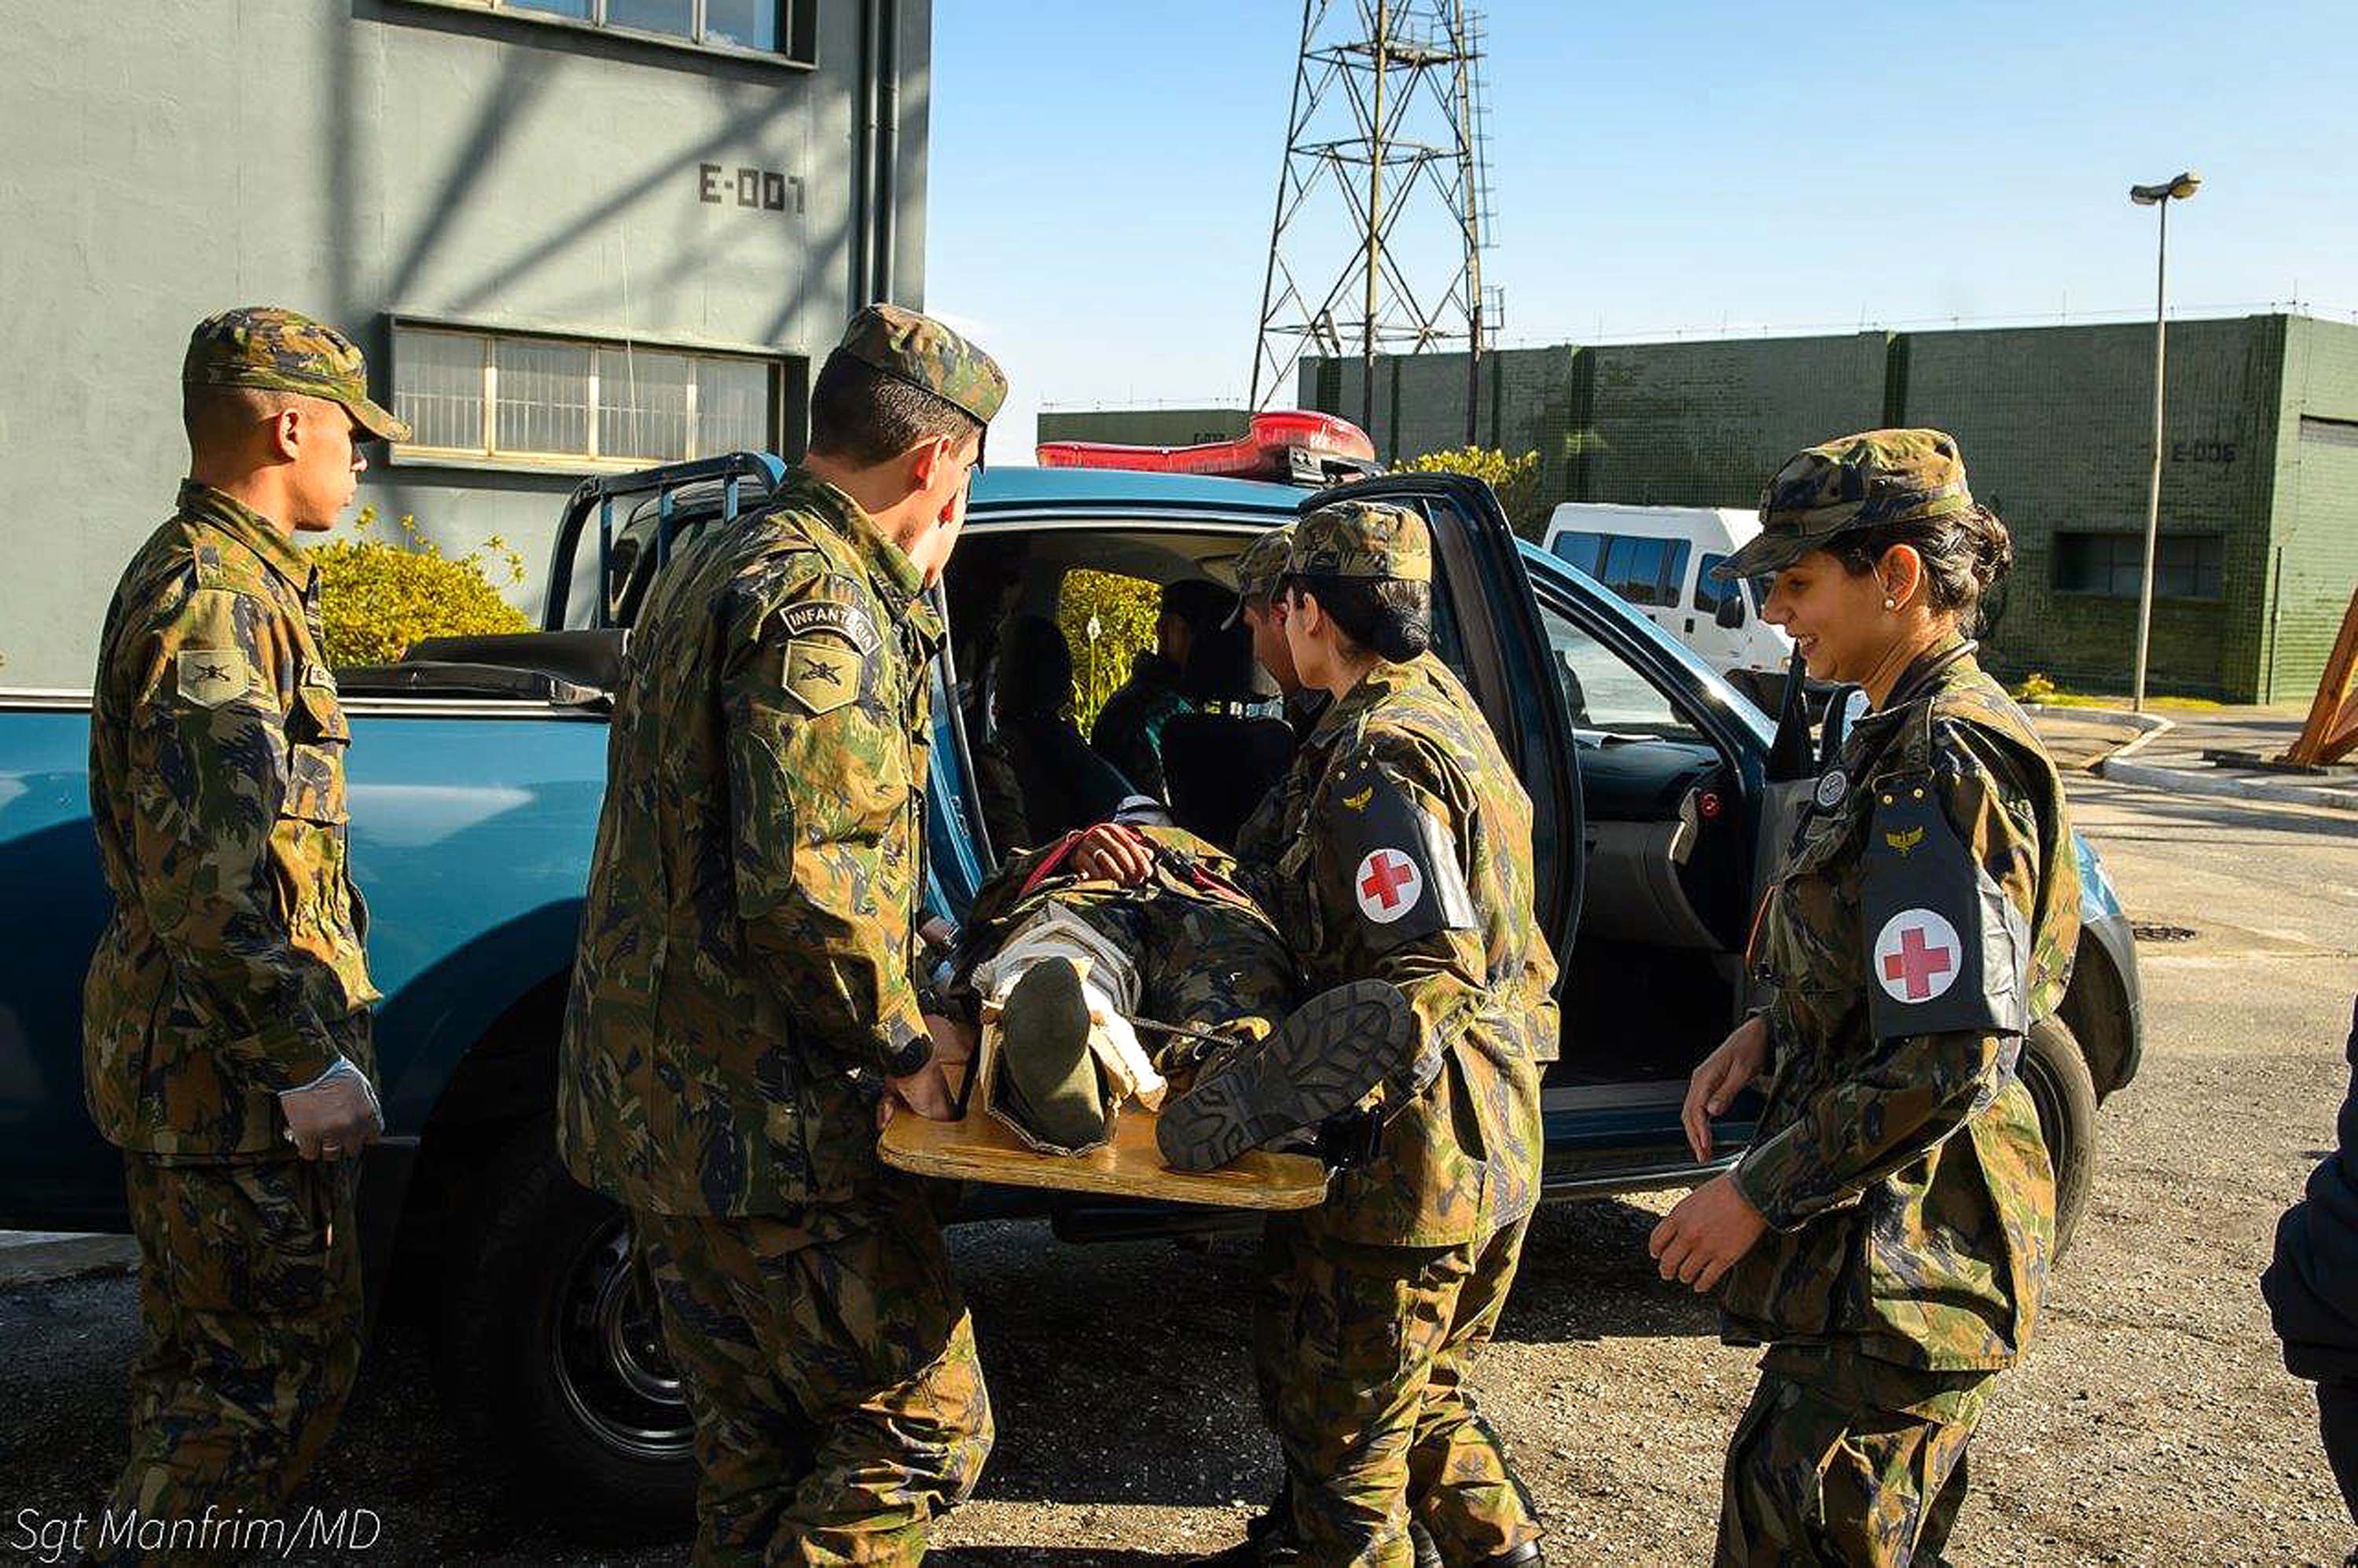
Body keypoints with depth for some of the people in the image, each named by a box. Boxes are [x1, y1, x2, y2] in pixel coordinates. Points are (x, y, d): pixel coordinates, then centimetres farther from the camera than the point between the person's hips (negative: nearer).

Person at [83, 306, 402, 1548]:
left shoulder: (203, 573, 16)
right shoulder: (216, 599, -18)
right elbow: (212, 875, -26)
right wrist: (307, 1062, -24)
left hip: (191, 1046, 11)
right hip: (233, 1057, -11)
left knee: (206, 1354, 19)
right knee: (284, 1356, -2)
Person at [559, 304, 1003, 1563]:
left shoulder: (711, 568, 15)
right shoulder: (825, 607, -18)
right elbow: (807, 881, -27)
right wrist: (899, 1043, -11)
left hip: (656, 1097, 10)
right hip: (769, 1122, -10)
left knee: (753, 1453, 19)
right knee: (921, 1427, 1)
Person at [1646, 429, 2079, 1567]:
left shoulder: (1942, 769, -22)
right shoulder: (1910, 732, 11)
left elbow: (1950, 1061, -27)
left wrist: (1759, 1194, -19)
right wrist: (1769, 1030, 4)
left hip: (1893, 1277, -10)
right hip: (1897, 1252, 10)